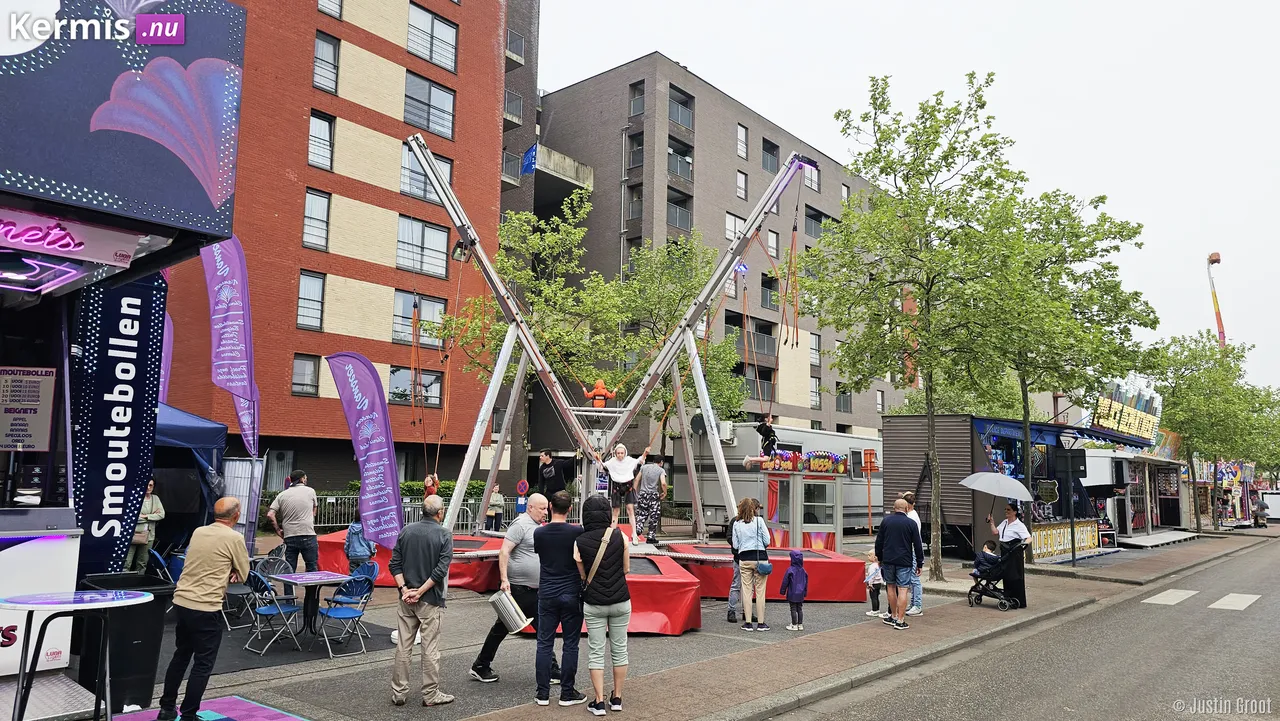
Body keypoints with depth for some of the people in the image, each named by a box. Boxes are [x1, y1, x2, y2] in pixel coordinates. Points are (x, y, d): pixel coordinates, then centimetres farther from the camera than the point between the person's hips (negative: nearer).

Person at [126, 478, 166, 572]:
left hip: (148, 535, 5)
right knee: (127, 563, -7)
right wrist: (153, 515, -9)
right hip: (133, 534, -5)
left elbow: (162, 514, 2)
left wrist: (145, 516, -10)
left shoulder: (155, 498, 10)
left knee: (142, 563, 10)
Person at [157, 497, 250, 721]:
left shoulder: (198, 532, 8)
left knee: (180, 655, 21)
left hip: (181, 602, 7)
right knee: (203, 664, 4)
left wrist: (224, 573, 6)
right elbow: (243, 575, -3)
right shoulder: (234, 538, -11)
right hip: (206, 608, -7)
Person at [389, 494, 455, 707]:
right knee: (430, 649, 5)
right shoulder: (444, 535, -10)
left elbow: (395, 564, 0)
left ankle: (399, 693, 19)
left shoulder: (406, 531, 4)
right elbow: (441, 569, -18)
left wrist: (405, 589, -5)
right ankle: (430, 694, 13)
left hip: (406, 599, 4)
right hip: (430, 601, -4)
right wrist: (420, 592, -13)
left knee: (403, 647, 11)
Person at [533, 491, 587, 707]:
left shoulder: (539, 533, -3)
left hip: (547, 594, 3)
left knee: (544, 643, 9)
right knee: (570, 644, 6)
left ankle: (543, 693, 13)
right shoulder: (577, 532, -12)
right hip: (571, 595, -2)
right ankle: (567, 693, 12)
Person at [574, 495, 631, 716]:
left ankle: (599, 702, 11)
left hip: (593, 604, -1)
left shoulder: (579, 542, -9)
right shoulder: (619, 537, -8)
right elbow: (626, 569, 1)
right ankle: (617, 698, 23)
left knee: (596, 652, 9)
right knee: (619, 649, 14)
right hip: (620, 601, 1)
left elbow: (583, 575, 0)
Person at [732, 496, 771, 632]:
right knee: (760, 591, 4)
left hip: (744, 559, 2)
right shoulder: (759, 520, -5)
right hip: (760, 558, -2)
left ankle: (748, 623, 7)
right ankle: (761, 623, 7)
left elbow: (735, 545, 4)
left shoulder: (736, 524, 3)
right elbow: (767, 541, -6)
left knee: (747, 590, 6)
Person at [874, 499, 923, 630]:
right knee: (903, 589, -3)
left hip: (888, 560, 3)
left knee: (891, 587, 15)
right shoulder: (911, 523, -3)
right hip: (904, 561, -3)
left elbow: (878, 542, 7)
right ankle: (900, 621, -5)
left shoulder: (886, 521, 4)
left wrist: (879, 558, 18)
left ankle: (893, 616, 23)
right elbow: (917, 545, -1)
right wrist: (919, 563, 6)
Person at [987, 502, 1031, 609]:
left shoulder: (1019, 525, -12)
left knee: (1016, 578, -2)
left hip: (1014, 554, -8)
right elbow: (996, 532, 15)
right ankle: (1008, 599, 21)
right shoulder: (1004, 522, 12)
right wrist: (991, 523, 11)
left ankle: (1020, 603, 6)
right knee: (1006, 577, 12)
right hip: (1005, 553, 8)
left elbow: (1028, 538, -18)